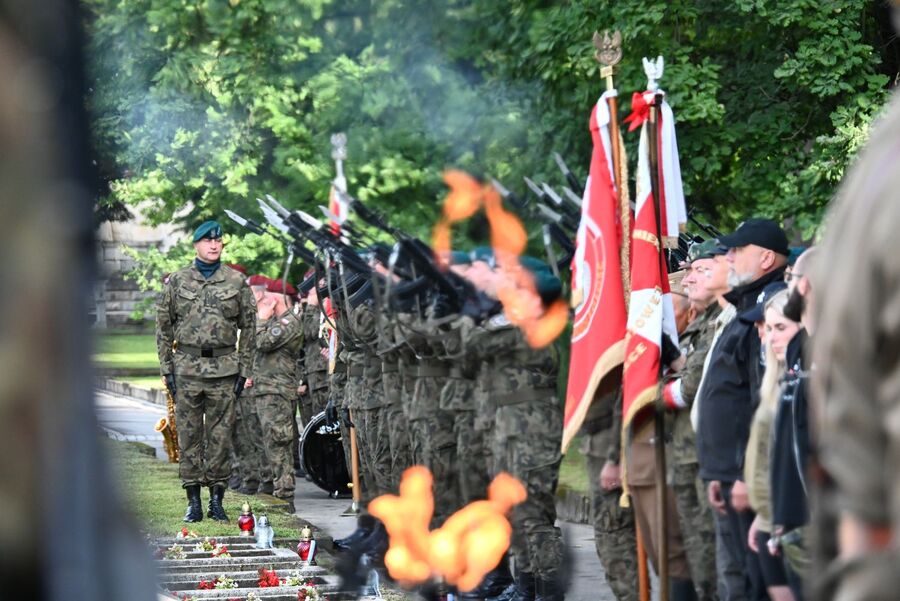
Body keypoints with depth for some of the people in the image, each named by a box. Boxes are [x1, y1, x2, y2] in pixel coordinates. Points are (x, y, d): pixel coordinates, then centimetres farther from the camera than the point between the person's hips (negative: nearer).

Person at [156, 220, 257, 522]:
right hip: (187, 368, 0)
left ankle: (217, 499, 8)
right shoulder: (177, 281, 6)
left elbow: (248, 327, 7)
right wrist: (166, 368, 3)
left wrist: (244, 370, 2)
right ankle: (193, 501, 6)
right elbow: (163, 327, 9)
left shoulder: (237, 282, 6)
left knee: (220, 437, 1)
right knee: (188, 437, 1)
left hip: (224, 369, 0)